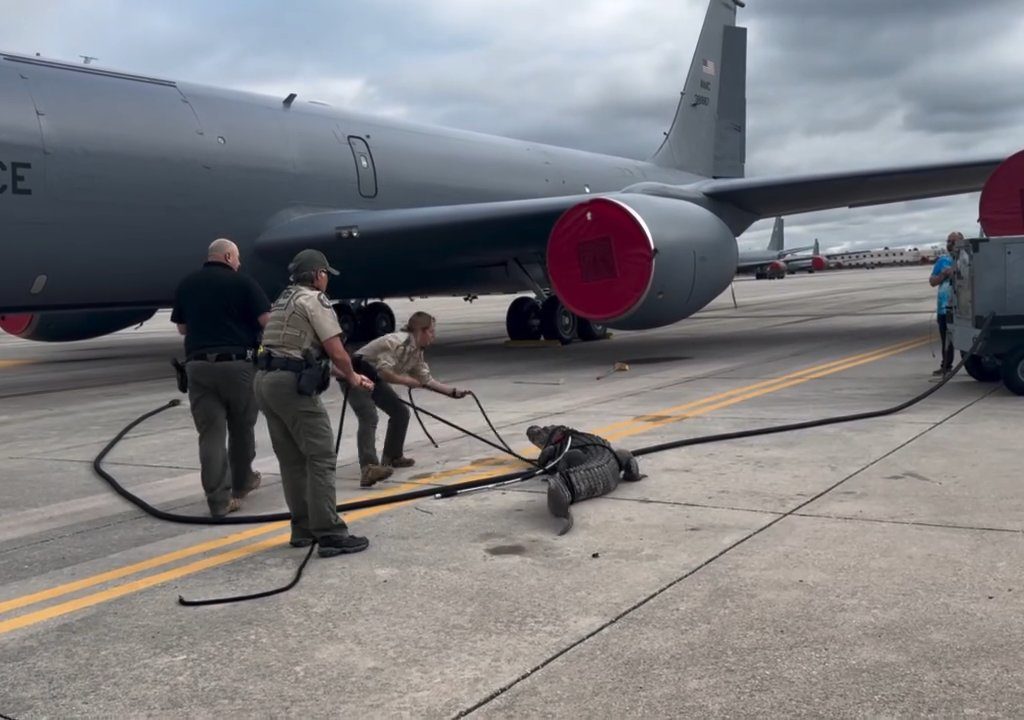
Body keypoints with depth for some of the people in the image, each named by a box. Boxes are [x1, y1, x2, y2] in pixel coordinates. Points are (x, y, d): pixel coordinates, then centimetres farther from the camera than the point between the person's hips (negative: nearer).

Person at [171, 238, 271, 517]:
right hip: (237, 363, -3)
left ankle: (219, 499, -3)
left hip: (198, 365, 3)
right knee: (241, 427, 16)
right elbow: (267, 321, -9)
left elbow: (182, 328, 19)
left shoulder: (186, 285, 11)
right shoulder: (242, 282, -3)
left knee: (210, 432, 2)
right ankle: (242, 482, 33)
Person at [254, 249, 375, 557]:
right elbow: (336, 352, -10)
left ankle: (303, 528, 18)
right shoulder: (314, 300, -4)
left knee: (291, 460, 13)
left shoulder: (284, 301, 24)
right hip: (292, 385, -9)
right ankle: (330, 534, -9)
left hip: (265, 381, 9)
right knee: (320, 458, -7)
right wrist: (351, 377, 9)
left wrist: (345, 375, 28)